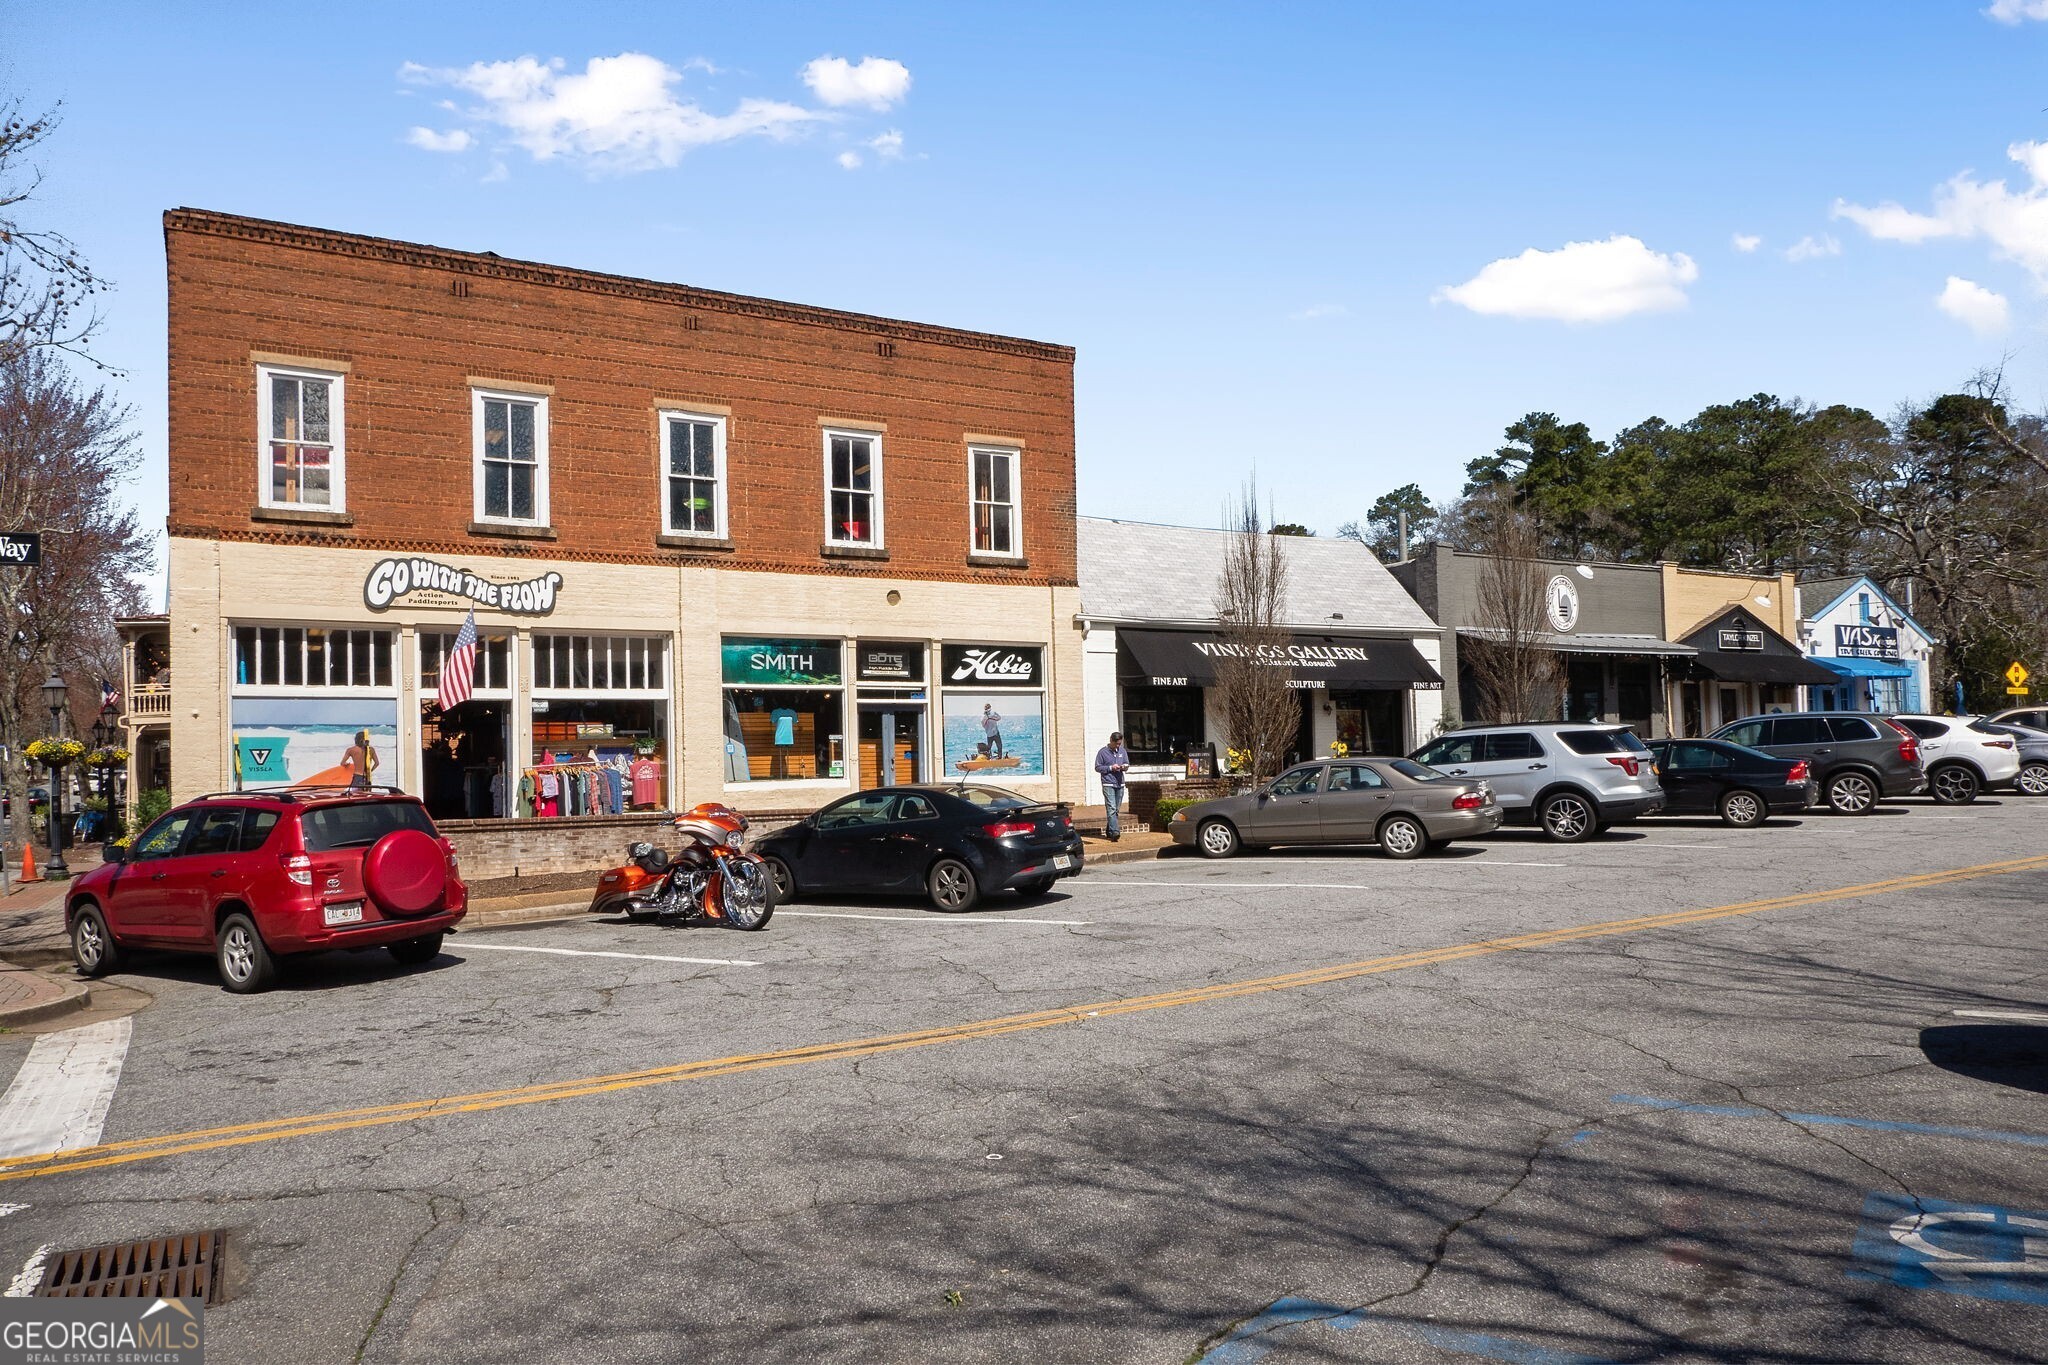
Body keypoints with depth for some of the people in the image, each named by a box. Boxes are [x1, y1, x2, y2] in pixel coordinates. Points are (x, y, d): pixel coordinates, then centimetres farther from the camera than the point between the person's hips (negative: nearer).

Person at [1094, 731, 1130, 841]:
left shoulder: (1123, 751, 12)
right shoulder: (1102, 752, -2)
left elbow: (1127, 764, 20)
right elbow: (1097, 768, -2)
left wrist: (1125, 767, -4)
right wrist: (1111, 768, -13)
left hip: (1120, 784, 5)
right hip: (1108, 784, -5)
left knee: (1117, 810, 9)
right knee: (1111, 808, -15)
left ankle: (1109, 831, 20)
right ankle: (1114, 832, -22)